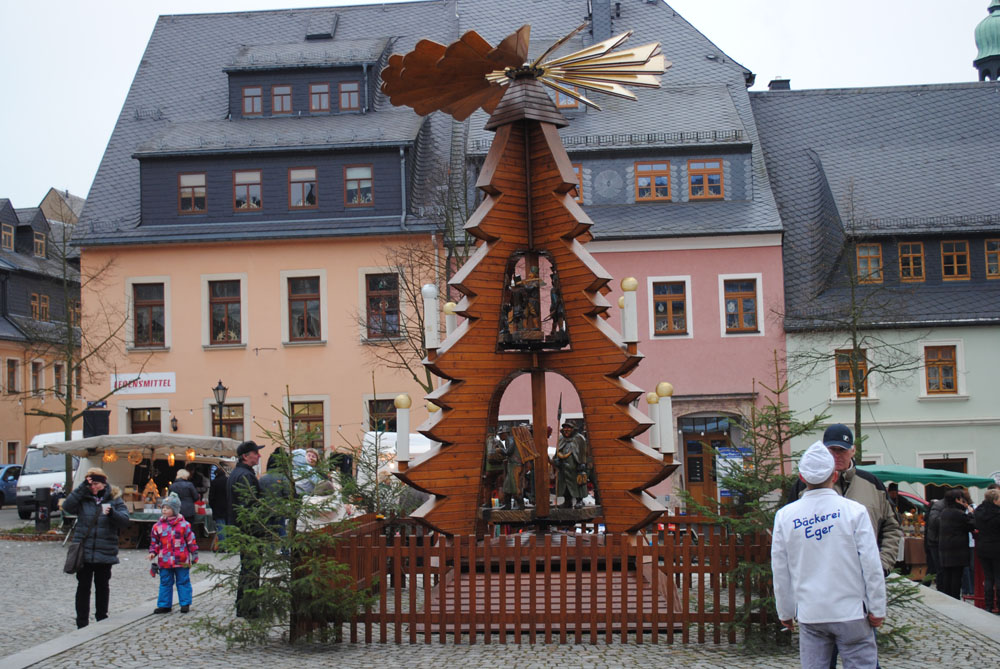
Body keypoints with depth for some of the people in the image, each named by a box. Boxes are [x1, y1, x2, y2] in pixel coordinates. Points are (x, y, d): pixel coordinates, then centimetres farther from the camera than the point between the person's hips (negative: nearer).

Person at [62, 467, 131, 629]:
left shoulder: (114, 499, 1)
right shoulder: (83, 498, 2)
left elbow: (124, 521, -7)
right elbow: (67, 507, -16)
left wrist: (112, 513, -26)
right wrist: (82, 488, -18)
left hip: (105, 553, 0)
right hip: (83, 552, 0)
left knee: (103, 586, 12)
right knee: (83, 587, 3)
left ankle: (102, 619, 26)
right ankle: (82, 623, 10)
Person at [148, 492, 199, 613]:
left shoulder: (183, 524, -3)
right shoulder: (158, 526, 4)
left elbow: (191, 540, 1)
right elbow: (154, 541, 13)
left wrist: (194, 555, 1)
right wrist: (153, 552, 0)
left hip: (181, 561, -2)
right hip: (164, 561, 2)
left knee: (183, 582, 6)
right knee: (165, 583, 8)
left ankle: (185, 603, 15)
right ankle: (164, 605, 17)